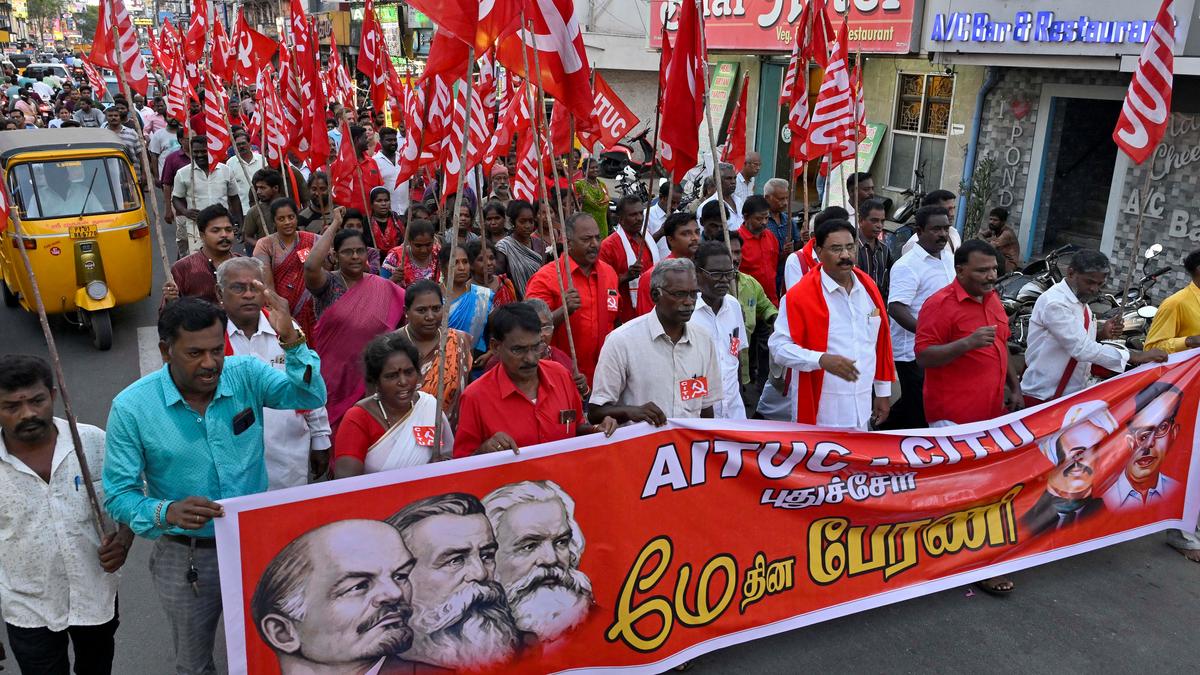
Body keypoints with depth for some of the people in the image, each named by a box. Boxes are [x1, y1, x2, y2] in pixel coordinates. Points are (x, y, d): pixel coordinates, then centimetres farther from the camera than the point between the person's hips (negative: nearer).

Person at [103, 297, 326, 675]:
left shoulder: (246, 375, -12)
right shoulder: (131, 407, -16)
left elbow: (312, 396, -23)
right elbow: (118, 494, -12)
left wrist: (290, 339, -38)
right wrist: (167, 512, -32)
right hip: (186, 558, -1)